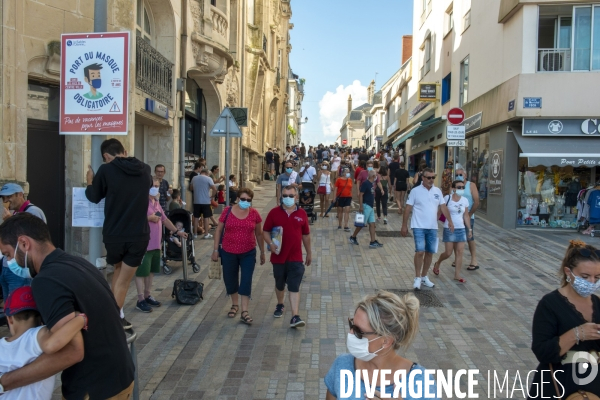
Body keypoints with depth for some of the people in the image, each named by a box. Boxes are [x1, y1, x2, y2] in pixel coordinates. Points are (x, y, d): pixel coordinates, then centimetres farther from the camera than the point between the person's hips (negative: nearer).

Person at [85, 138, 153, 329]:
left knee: (118, 270, 25)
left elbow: (94, 197, 6)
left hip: (113, 235, -1)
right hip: (139, 235, 1)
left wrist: (90, 181, 25)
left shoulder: (106, 170, -8)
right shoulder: (145, 170, 3)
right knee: (124, 281, 11)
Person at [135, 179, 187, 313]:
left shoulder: (156, 203, 15)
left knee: (151, 271, 15)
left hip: (155, 244, 9)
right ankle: (140, 300, 8)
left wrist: (177, 231, 19)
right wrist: (149, 218, -20)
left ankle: (148, 296, 26)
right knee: (142, 272, 0)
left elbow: (165, 219, 22)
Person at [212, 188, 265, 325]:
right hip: (228, 253, 1)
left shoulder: (254, 214, -5)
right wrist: (216, 250, -1)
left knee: (246, 282, -2)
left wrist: (262, 252, 9)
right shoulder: (228, 211, -7)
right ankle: (235, 305, 36)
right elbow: (219, 230, 1)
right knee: (230, 280, 13)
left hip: (248, 253, 0)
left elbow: (259, 234, 5)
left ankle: (244, 312, 6)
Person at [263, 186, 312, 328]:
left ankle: (295, 317, -7)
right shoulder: (274, 212, -4)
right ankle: (279, 305, 44)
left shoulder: (302, 213, 0)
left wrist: (309, 253, 14)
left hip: (296, 257, -1)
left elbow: (306, 235, 9)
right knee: (279, 284, 19)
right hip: (278, 257, 1)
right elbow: (266, 231, 0)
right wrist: (271, 243, -19)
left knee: (294, 287, -6)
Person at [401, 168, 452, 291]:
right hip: (419, 227, -4)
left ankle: (424, 277, 24)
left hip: (432, 227, 5)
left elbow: (443, 207, 8)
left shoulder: (437, 191, 7)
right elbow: (408, 208, -4)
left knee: (430, 253, 9)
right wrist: (404, 225, -6)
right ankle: (417, 278, 1)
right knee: (420, 251, -12)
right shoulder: (415, 191, -6)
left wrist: (450, 221, -4)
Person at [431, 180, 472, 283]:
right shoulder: (447, 198, -9)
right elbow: (439, 213, -6)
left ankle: (457, 275, 10)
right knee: (448, 253, -1)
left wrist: (469, 229, 9)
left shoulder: (465, 201, 4)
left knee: (460, 252, 1)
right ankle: (437, 263, 30)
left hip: (461, 229, 4)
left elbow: (466, 216, 11)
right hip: (449, 229, -4)